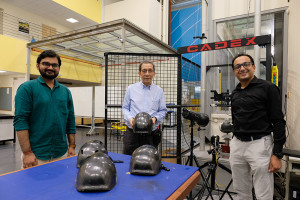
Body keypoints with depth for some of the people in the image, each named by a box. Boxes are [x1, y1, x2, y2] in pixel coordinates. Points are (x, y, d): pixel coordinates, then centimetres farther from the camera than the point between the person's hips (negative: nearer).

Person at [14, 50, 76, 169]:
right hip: (36, 155, -4)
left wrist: (72, 146, 6)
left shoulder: (65, 91, 9)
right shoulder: (27, 88, -4)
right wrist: (27, 153, -15)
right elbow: (20, 120, -11)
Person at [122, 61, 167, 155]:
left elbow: (163, 111, 9)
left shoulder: (159, 91, 8)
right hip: (132, 132, 0)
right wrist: (130, 118, -10)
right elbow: (125, 108, 9)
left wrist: (155, 118, -10)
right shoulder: (131, 89, 7)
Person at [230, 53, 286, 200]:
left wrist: (277, 154, -12)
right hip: (237, 145, 6)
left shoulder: (267, 88, -5)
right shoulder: (234, 93, 12)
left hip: (259, 144, -5)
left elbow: (278, 122, -9)